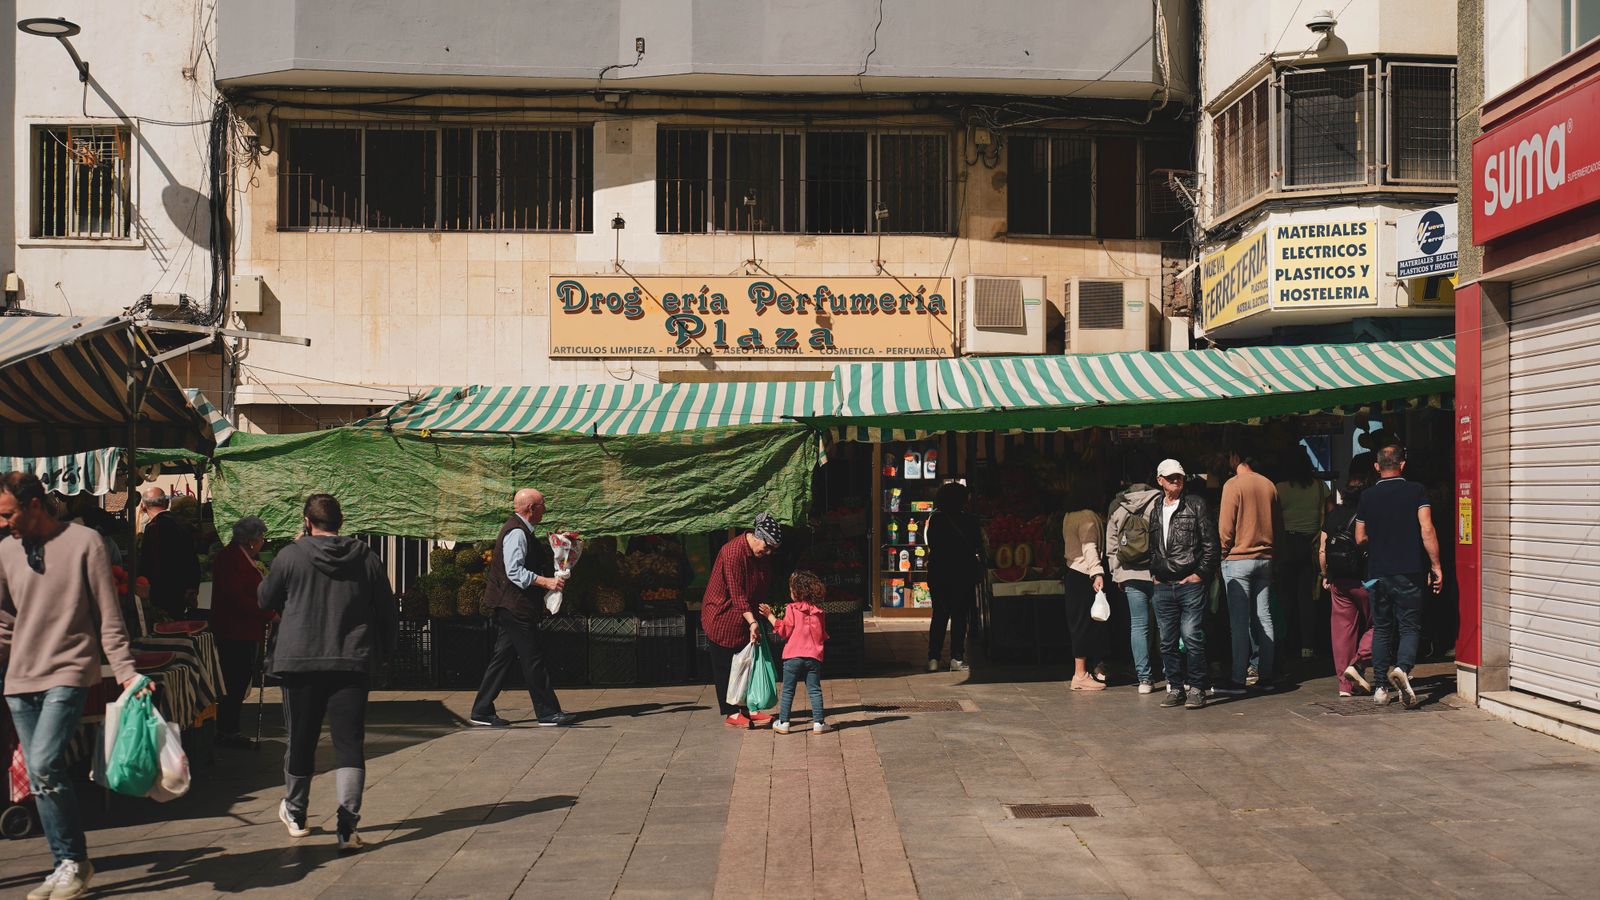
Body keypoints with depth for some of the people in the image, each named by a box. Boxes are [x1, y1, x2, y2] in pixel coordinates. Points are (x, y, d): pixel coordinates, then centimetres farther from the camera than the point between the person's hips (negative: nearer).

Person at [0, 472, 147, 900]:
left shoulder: (84, 542, -5)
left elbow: (109, 615, -4)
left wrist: (124, 670, -9)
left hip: (68, 673, -5)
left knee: (44, 765, -18)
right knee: (40, 778, 5)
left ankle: (75, 860, -2)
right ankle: (66, 865, 16)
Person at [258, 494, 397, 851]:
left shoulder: (291, 556, -3)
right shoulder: (366, 557, 3)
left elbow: (266, 601, 9)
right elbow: (387, 610, 9)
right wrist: (385, 648, 23)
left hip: (300, 662, 0)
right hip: (351, 664, 0)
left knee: (301, 741, 14)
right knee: (349, 743, -1)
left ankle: (295, 813, 33)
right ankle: (348, 824, -12)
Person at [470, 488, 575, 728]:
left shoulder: (520, 531, 18)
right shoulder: (517, 533, -16)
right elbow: (515, 572, -24)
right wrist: (546, 582, -25)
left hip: (509, 607, 11)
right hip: (515, 607, -11)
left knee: (503, 657, 11)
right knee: (533, 659, -5)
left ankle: (482, 711, 14)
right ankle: (548, 713, 0)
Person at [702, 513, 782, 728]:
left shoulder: (762, 557, 3)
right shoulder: (733, 552, -23)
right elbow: (737, 594, -25)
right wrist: (752, 622, -29)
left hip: (745, 621, 8)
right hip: (722, 619, -8)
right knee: (725, 668, 0)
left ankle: (749, 708, 15)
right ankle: (731, 713, 6)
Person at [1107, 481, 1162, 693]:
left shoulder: (1116, 510, 11)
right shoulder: (1158, 503, 0)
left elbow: (1111, 548, 12)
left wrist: (1117, 575, 16)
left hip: (1130, 575, 3)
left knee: (1138, 626, 6)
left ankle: (1144, 679, 3)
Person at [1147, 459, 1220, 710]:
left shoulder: (1196, 505, 1)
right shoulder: (1154, 510, 14)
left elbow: (1210, 543, -1)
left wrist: (1200, 574, -7)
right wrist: (1153, 573, 11)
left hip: (1190, 584, -5)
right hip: (1162, 586, 5)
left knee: (1192, 637, -9)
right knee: (1167, 642, 7)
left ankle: (1197, 689, 0)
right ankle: (1175, 689, 15)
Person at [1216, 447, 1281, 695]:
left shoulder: (1233, 485, -11)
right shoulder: (1269, 485, 6)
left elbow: (1226, 527, -13)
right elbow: (1279, 524, 11)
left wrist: (1224, 552, 1)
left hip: (1238, 560, -6)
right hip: (1265, 559, 6)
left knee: (1239, 621, -5)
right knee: (1263, 617, 10)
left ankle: (1238, 679, -5)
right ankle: (1266, 674, 13)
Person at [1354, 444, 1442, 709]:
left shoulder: (1367, 496, 3)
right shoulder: (1416, 491, -4)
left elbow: (1360, 538, 7)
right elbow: (1427, 530, -11)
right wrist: (1436, 566, -6)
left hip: (1377, 573, 2)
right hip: (1409, 572, -2)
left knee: (1382, 629, 11)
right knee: (1410, 626, 3)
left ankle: (1381, 687, 11)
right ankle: (1403, 667, -24)